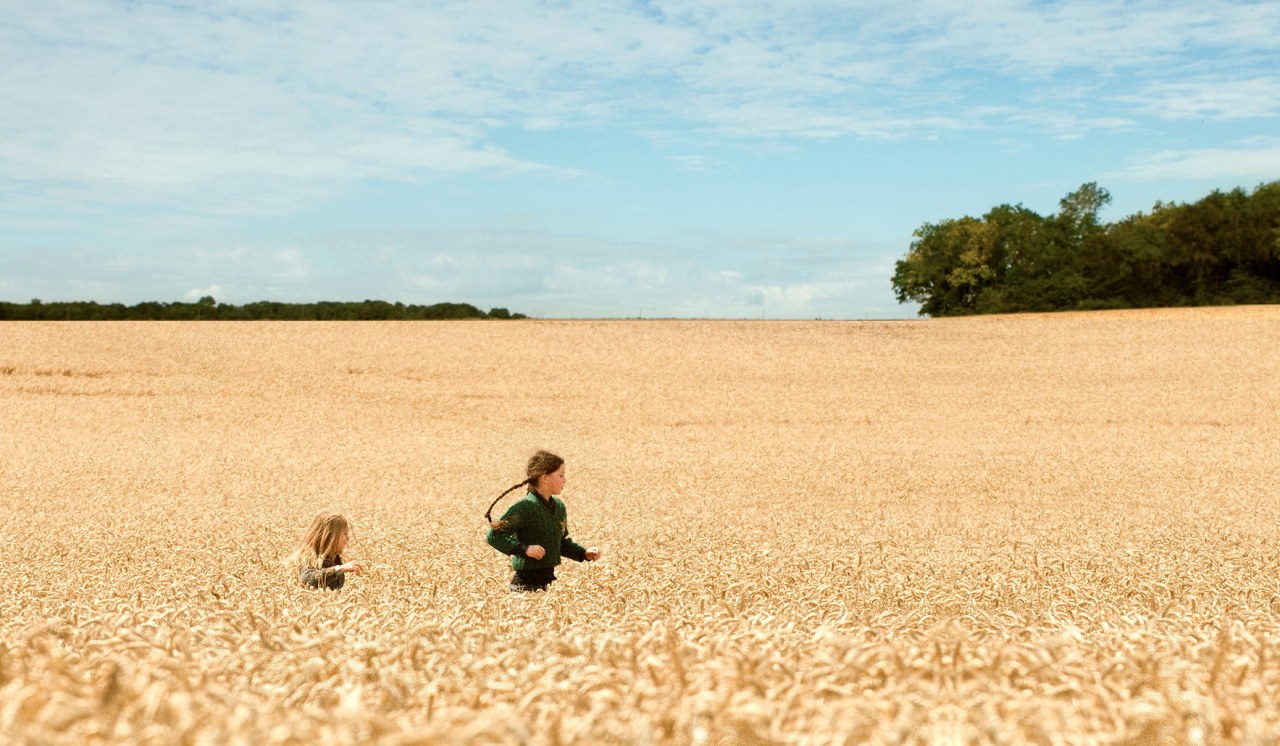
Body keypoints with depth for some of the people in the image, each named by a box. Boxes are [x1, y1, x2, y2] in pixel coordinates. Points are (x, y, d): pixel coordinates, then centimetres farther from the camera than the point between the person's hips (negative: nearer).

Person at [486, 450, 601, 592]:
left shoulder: (559, 506, 8)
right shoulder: (525, 507, -17)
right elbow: (493, 535, -18)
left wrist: (584, 553, 6)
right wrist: (524, 548, -27)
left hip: (546, 581, 7)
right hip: (526, 584, -7)